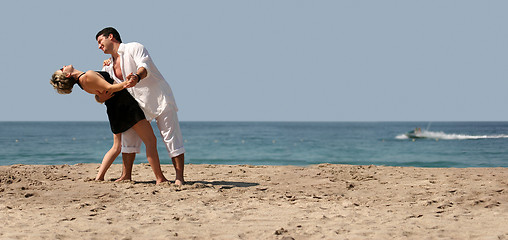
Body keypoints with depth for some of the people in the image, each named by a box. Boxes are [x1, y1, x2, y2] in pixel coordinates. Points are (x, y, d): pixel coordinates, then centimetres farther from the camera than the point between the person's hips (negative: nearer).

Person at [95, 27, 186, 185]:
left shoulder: (134, 48, -10)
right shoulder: (109, 67, 10)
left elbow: (145, 67, -28)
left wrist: (137, 77, -52)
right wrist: (101, 97, -17)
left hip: (160, 99, -7)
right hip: (139, 105, 7)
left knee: (172, 138, -9)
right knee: (129, 136, 0)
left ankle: (179, 178, -9)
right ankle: (126, 176, 6)